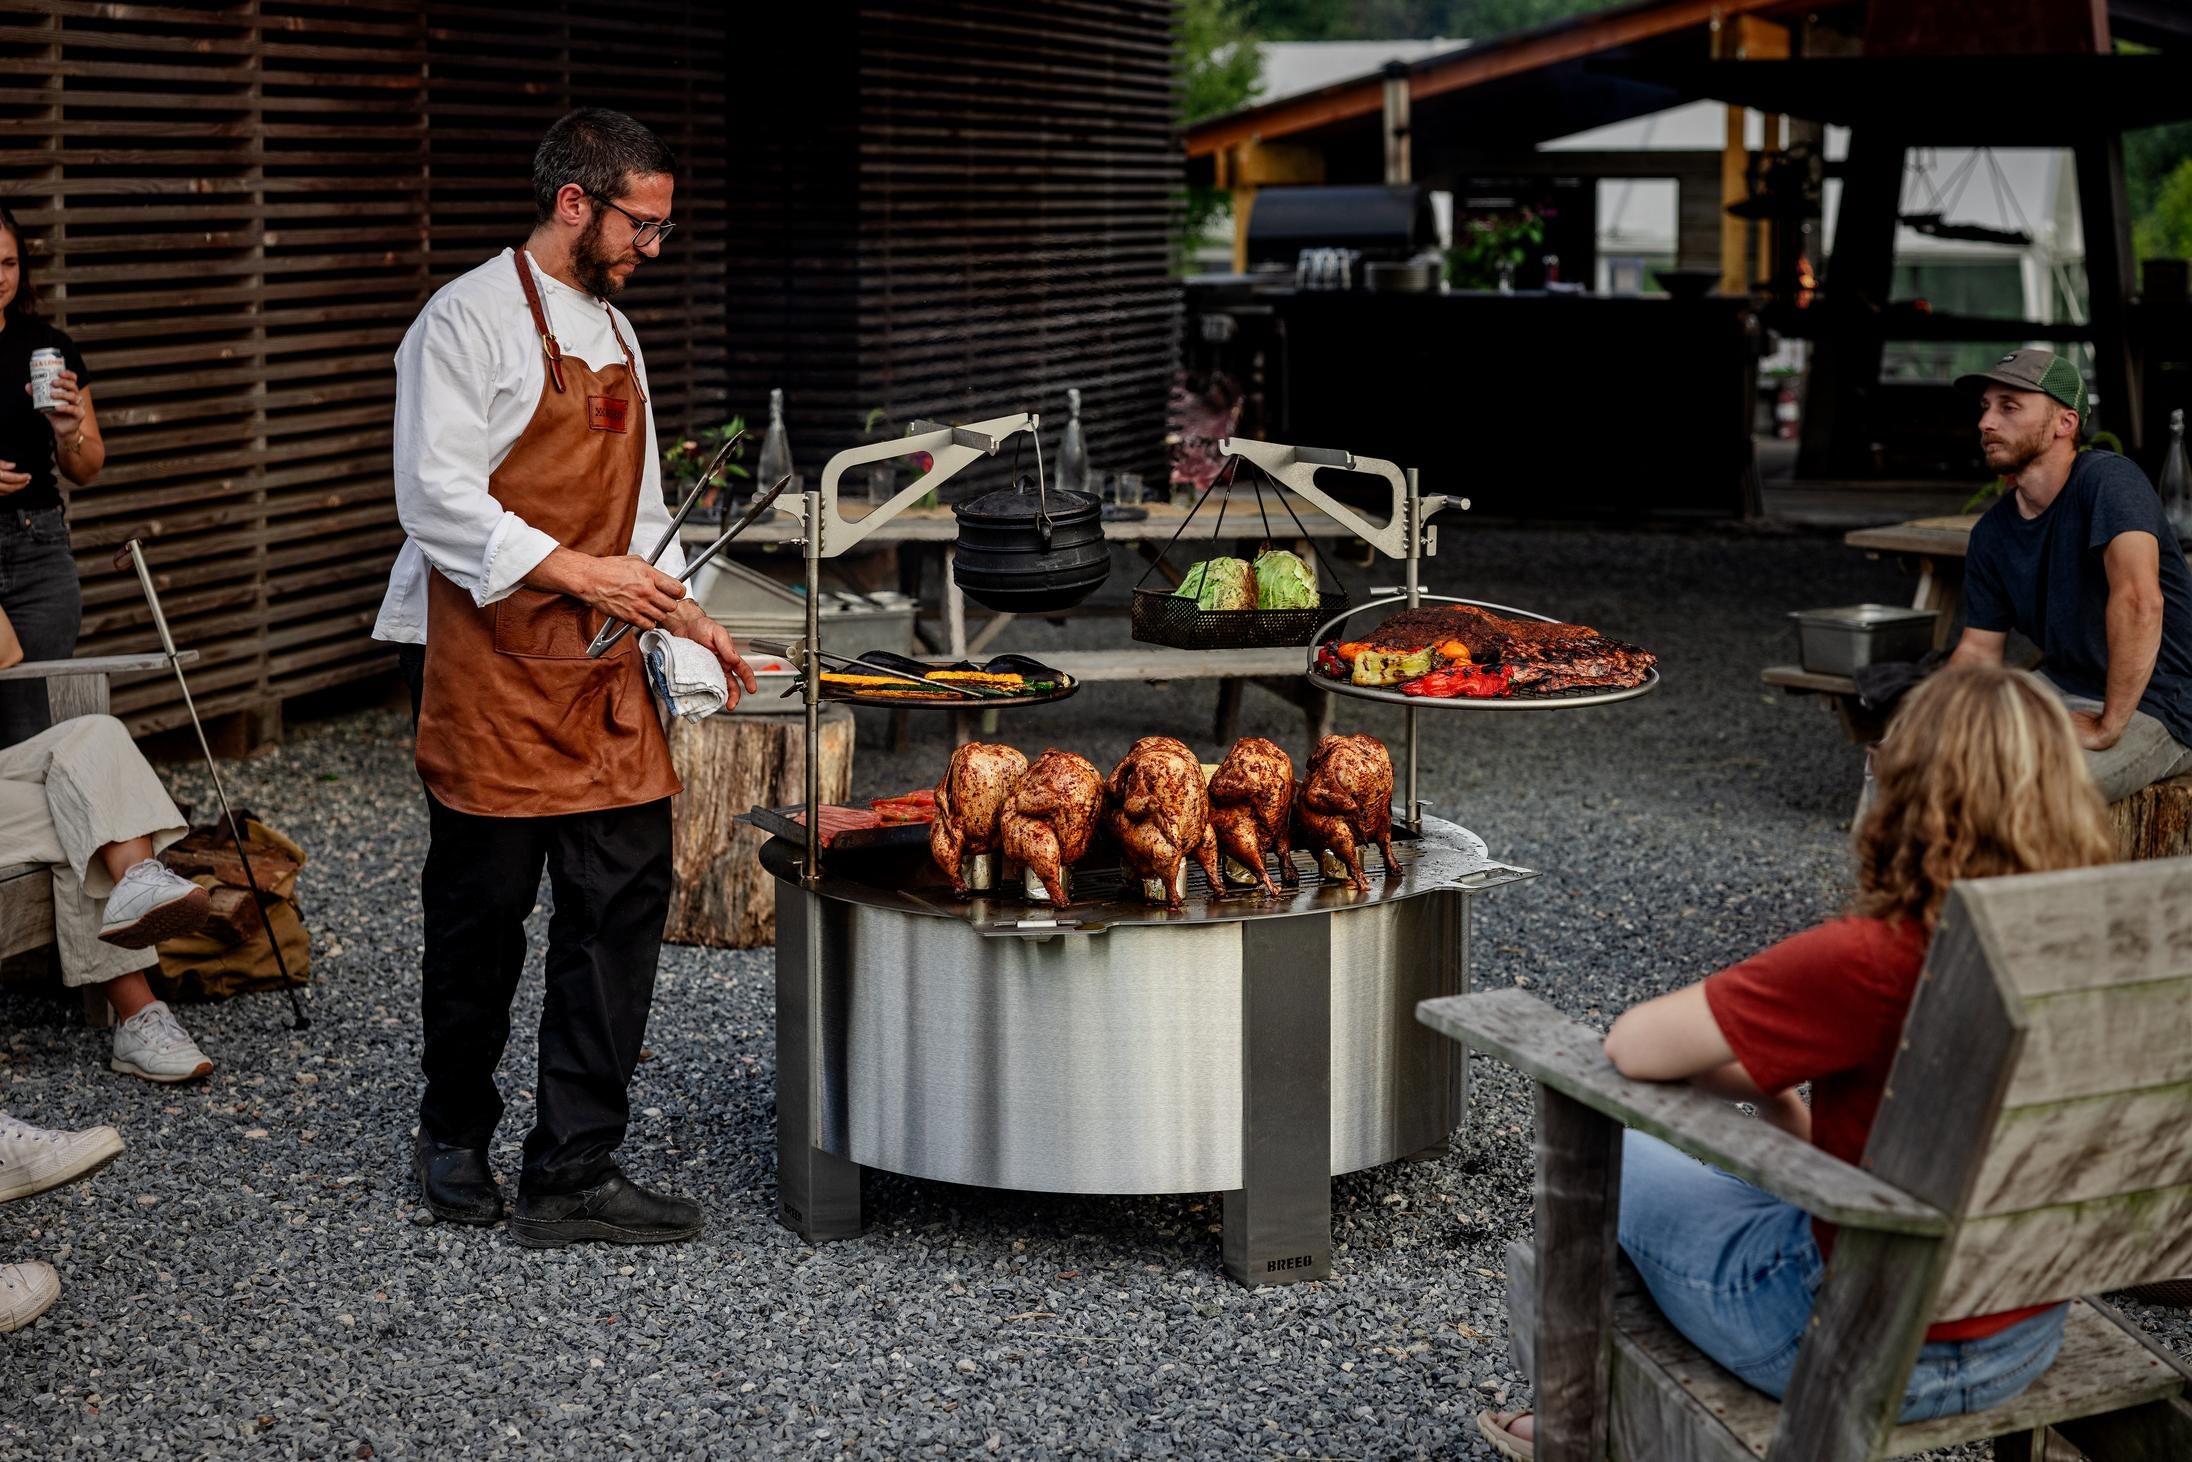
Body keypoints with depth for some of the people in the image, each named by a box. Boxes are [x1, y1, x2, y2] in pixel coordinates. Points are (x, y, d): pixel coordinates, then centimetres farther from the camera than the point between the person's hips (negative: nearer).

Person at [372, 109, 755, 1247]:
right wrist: (577, 573, -20)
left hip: (601, 665, 7)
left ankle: (575, 1174, 4)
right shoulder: (472, 318, -8)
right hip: (489, 660, -7)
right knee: (483, 905, 2)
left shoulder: (612, 331, 18)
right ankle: (454, 1137, 24)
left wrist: (682, 614, 14)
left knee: (624, 900, -1)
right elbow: (436, 498, -17)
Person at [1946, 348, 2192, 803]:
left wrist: (2107, 728, -31)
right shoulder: (1992, 532, 6)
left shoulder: (2107, 480, -20)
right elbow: (1978, 650, 12)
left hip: (2150, 710, -8)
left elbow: (2139, 600, -33)